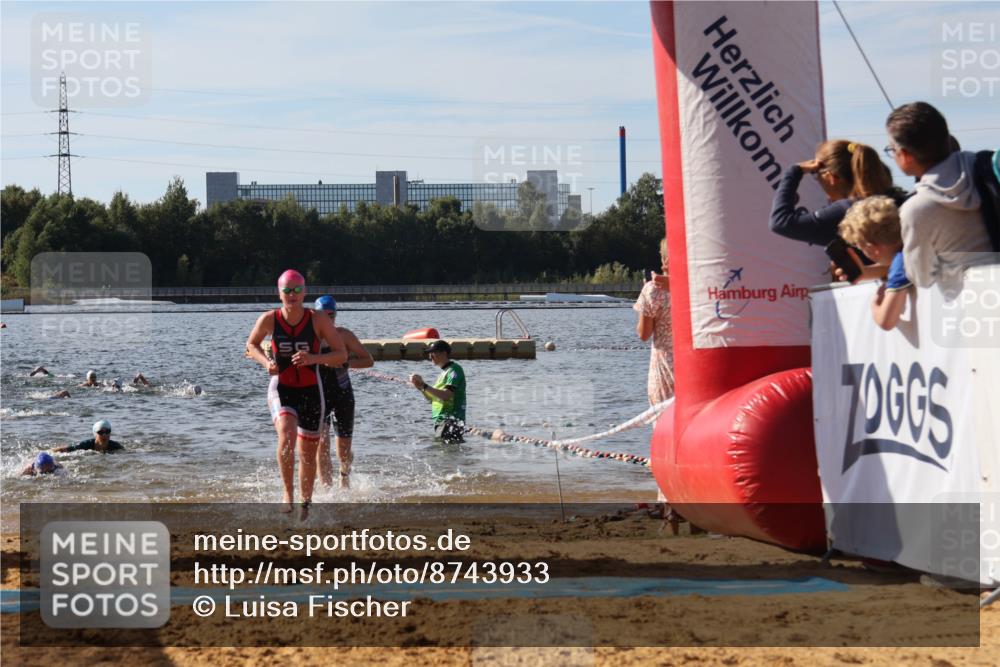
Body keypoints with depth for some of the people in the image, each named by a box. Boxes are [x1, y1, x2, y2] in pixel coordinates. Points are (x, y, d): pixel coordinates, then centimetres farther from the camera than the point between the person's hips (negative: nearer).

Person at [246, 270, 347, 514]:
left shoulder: (319, 321, -10)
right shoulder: (269, 320, -7)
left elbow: (342, 354, -6)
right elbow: (251, 345, 11)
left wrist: (313, 358, -23)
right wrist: (266, 362, -9)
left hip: (311, 392, 1)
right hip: (281, 390, -1)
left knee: (308, 453, 9)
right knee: (286, 435, -30)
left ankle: (306, 504, 29)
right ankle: (288, 494, -21)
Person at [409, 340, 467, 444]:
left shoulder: (454, 370, -10)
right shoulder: (444, 372, 20)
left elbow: (446, 395, -22)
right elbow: (432, 398, 21)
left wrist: (424, 386, -19)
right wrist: (420, 386, 4)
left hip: (451, 420, -10)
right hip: (440, 420, 10)